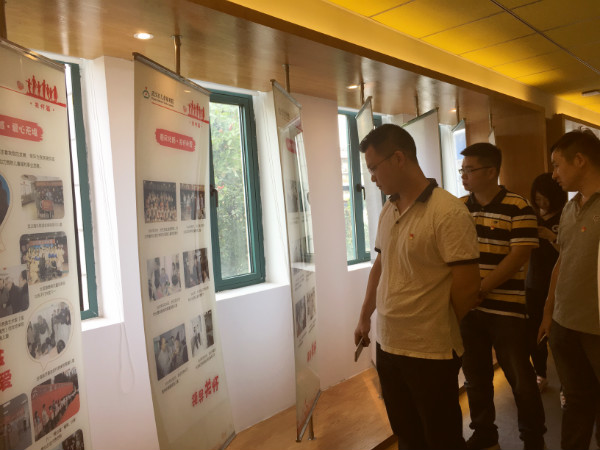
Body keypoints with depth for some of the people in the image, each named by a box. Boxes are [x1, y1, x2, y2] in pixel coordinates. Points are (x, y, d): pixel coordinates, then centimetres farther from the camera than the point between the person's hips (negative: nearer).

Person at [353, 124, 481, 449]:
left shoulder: (448, 211, -18)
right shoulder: (387, 211, 6)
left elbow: (467, 285, -17)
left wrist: (441, 329, -2)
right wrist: (365, 317, 16)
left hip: (431, 352, -6)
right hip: (387, 345, 7)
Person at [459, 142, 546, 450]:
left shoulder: (518, 208, -7)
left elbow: (519, 255, -13)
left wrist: (482, 289, -18)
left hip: (506, 309, -4)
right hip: (467, 307, 4)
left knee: (520, 378, 8)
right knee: (475, 376, 15)